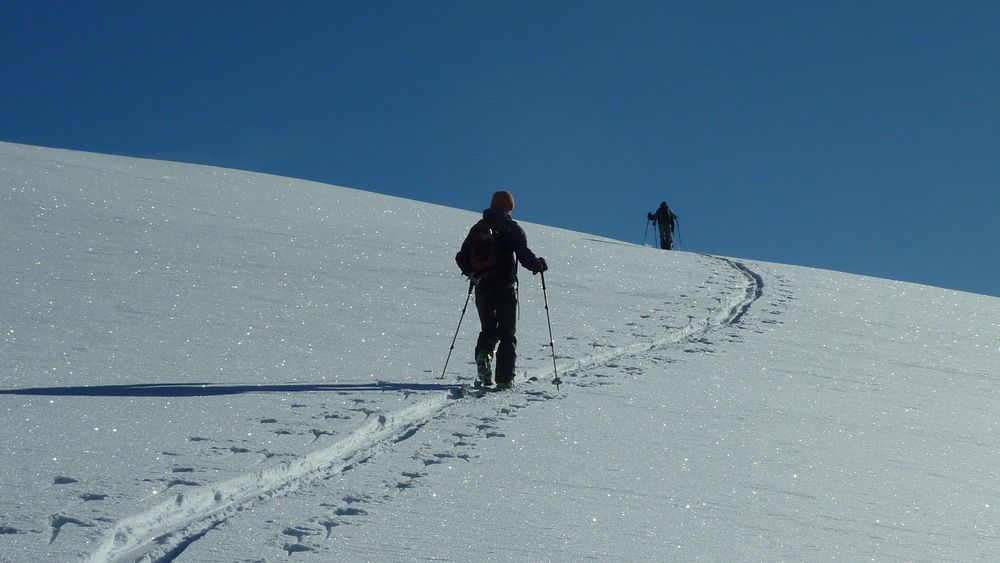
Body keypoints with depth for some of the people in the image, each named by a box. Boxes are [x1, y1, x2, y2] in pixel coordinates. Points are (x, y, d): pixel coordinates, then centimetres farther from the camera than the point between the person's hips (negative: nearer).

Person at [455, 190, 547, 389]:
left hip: (482, 288, 3)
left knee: (488, 329, 19)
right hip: (505, 288, -3)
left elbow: (462, 258, 9)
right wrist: (538, 265, 6)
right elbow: (524, 255, -13)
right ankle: (504, 379, -5)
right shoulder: (512, 228, -4)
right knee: (507, 333, 4)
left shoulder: (478, 228, 8)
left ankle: (484, 354, -11)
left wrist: (473, 274, 27)